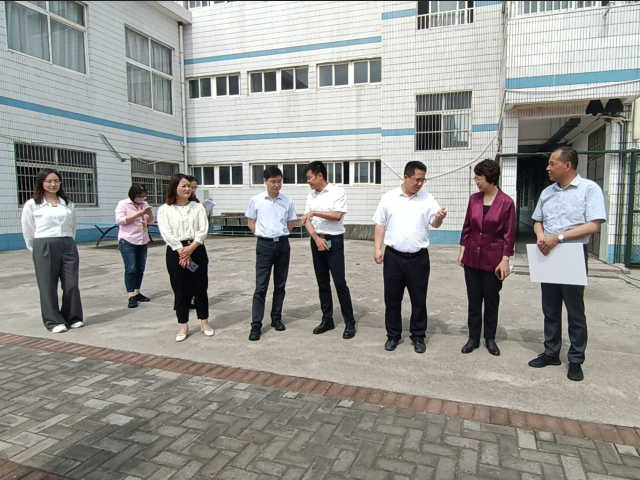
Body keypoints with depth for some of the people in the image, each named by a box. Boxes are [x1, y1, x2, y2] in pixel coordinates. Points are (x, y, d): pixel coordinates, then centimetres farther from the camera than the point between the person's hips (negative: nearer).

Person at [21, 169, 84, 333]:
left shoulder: (68, 204, 11)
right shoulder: (32, 205, 1)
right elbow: (28, 232, 5)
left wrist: (68, 243, 14)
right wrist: (38, 250, 10)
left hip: (68, 247, 3)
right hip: (44, 248, -3)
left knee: (72, 284, 3)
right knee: (48, 286, 2)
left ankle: (73, 318, 16)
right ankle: (54, 321, 12)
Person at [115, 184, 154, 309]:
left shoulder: (144, 204, 10)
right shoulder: (123, 204, -5)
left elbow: (150, 221, 13)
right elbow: (119, 220, -16)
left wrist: (149, 213, -10)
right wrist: (138, 213, -20)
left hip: (142, 241, 6)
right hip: (128, 241, -6)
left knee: (140, 269, 9)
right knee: (131, 269, -9)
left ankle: (137, 293, 20)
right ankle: (131, 297, -6)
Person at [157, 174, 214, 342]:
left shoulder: (198, 207, 5)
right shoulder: (165, 210, 0)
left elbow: (203, 230, -3)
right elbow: (167, 234, -8)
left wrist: (191, 248, -15)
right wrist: (182, 252, -14)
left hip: (197, 251, 2)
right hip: (175, 253, -1)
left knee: (200, 287, 7)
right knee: (180, 290, 5)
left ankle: (204, 322, 21)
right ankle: (184, 326, 17)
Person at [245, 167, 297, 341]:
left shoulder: (287, 201, 1)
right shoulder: (256, 200, -2)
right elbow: (251, 222, 8)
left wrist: (280, 235, 6)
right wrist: (261, 235, 2)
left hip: (283, 244, 2)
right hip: (264, 245, -2)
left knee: (280, 285, 11)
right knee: (261, 287, -3)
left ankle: (276, 318, 25)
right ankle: (256, 326, 1)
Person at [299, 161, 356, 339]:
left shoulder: (338, 191, -6)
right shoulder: (311, 196, 9)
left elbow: (337, 216, -17)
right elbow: (307, 220, 4)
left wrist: (314, 212, -15)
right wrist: (316, 238, -10)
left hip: (334, 241, -6)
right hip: (316, 240, 6)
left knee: (340, 283, -5)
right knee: (322, 283, 11)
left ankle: (350, 322, 5)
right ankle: (327, 319, 22)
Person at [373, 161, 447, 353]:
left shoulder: (427, 199, 2)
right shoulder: (389, 198, 1)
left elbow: (434, 224, -1)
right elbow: (380, 224, 4)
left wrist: (439, 218, -25)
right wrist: (377, 248, -3)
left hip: (418, 257, 0)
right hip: (393, 256, 0)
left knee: (419, 299, 8)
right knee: (392, 297, 8)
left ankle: (418, 336, 23)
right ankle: (393, 335, 24)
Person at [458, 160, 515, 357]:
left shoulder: (506, 202, -10)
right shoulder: (474, 199, 2)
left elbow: (509, 234, -9)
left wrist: (505, 260, -11)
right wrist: (462, 250, 6)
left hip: (493, 259, -3)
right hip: (472, 257, 4)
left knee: (491, 299, 10)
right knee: (473, 299, 10)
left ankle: (490, 339, 25)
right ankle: (473, 337, 22)